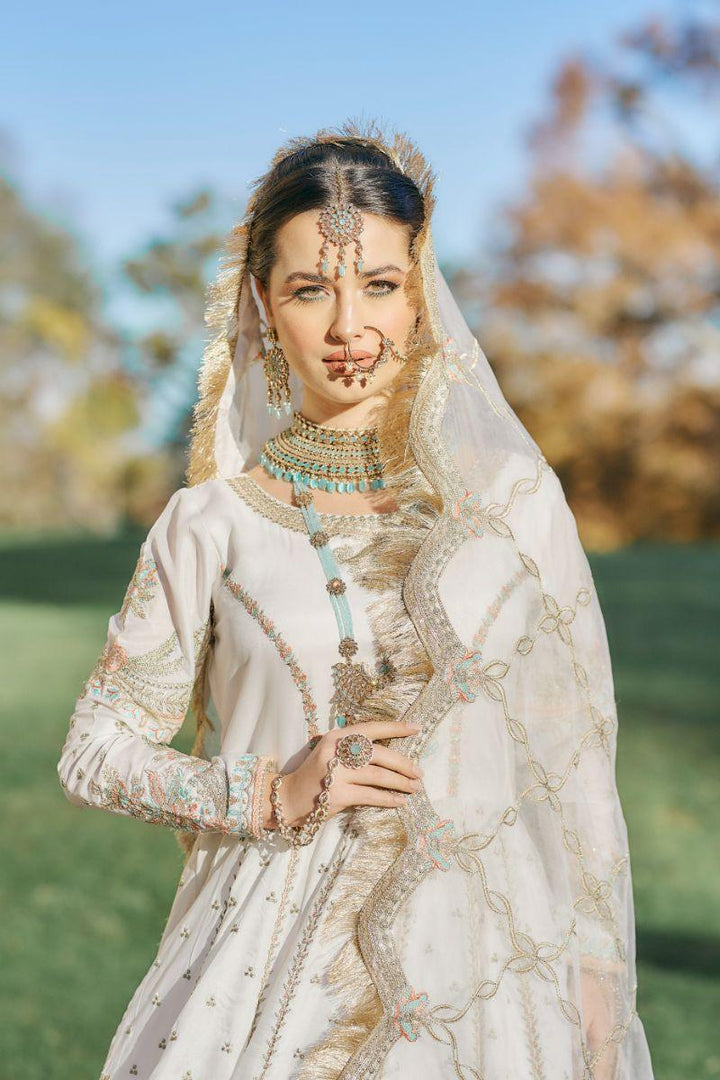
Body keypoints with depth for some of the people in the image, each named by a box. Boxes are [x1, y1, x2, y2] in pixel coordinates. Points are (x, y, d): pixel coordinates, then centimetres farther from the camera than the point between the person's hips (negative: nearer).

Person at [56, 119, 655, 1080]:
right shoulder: (215, 522, -3)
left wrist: (596, 991, -1)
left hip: (482, 960, 1)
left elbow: (577, 765, 2)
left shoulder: (513, 497, -2)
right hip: (277, 963, 0)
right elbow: (95, 753, 3)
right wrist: (274, 795, -10)